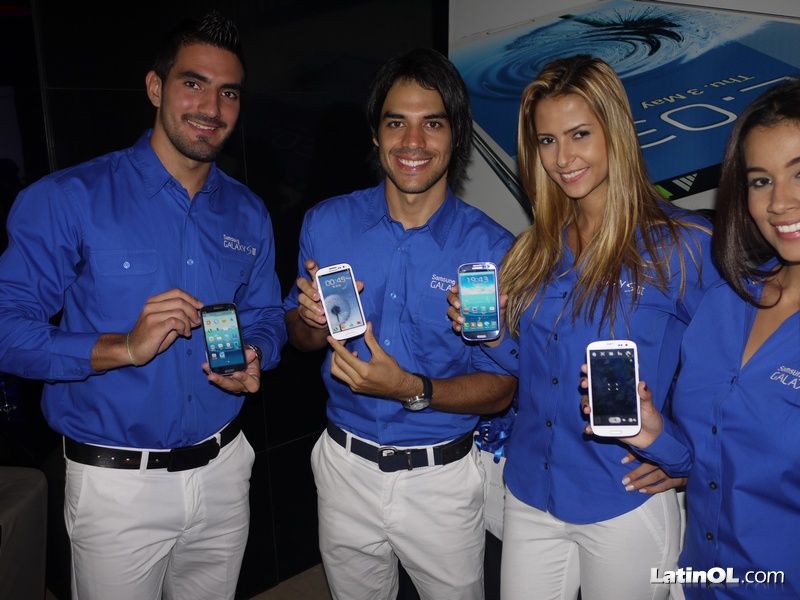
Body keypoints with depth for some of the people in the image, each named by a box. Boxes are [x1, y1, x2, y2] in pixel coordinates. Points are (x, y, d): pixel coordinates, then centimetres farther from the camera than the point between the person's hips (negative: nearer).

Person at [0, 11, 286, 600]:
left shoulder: (248, 213, 3)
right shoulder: (68, 200, -11)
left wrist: (254, 359, -11)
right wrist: (124, 348, -26)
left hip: (223, 470, 4)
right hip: (117, 483, -3)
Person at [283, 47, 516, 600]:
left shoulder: (491, 249, -15)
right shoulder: (327, 224, -6)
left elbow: (501, 388, -10)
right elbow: (300, 336, 6)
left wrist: (413, 390, -26)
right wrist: (314, 322, -17)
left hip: (441, 478, -2)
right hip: (346, 467, 3)